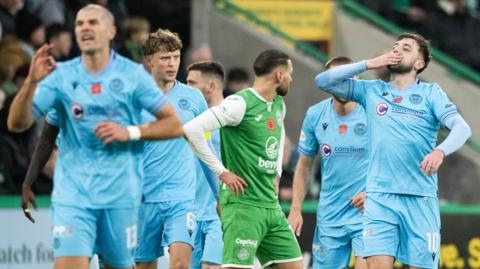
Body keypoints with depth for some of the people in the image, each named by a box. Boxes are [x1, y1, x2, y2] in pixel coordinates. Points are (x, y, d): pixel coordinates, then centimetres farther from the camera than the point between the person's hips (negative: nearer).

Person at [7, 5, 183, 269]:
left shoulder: (132, 74, 1)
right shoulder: (61, 76, 2)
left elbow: (174, 125, 2)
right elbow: (17, 123, -4)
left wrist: (131, 132, -12)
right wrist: (31, 82, -19)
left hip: (120, 194, 0)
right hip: (72, 193, 0)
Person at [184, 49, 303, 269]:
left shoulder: (279, 105, 14)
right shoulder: (240, 104, -13)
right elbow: (192, 129, -21)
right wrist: (221, 172, -16)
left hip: (271, 205, 9)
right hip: (243, 203, -9)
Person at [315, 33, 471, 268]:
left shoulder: (431, 93, 5)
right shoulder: (371, 91, 13)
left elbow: (462, 128, -8)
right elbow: (323, 81, 10)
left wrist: (440, 151, -29)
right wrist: (368, 64, 4)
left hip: (420, 198, -1)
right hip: (379, 198, 1)